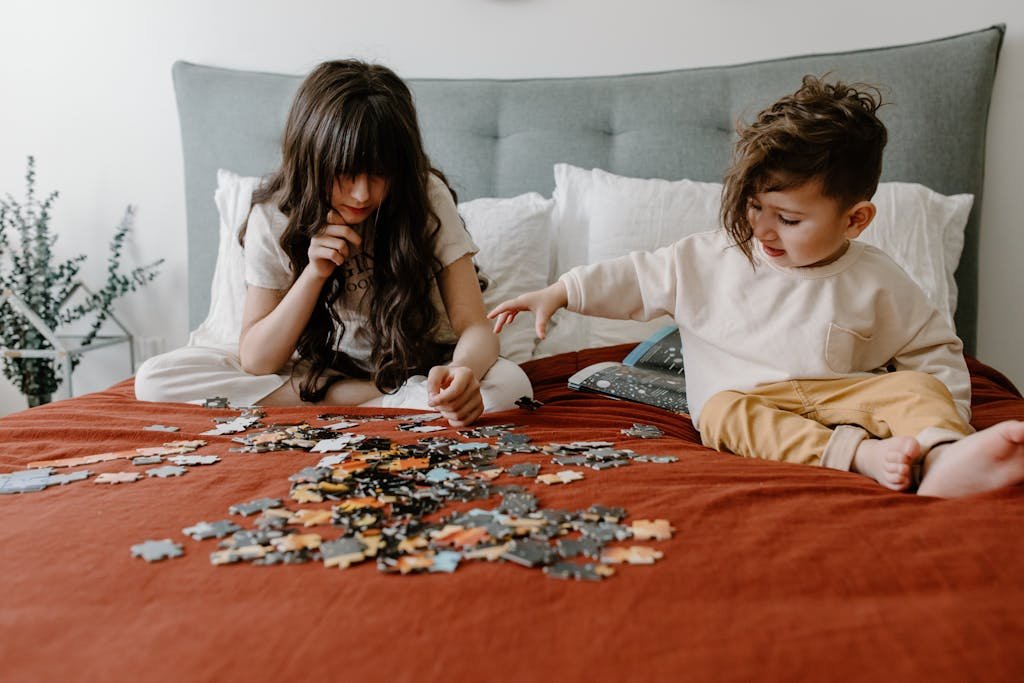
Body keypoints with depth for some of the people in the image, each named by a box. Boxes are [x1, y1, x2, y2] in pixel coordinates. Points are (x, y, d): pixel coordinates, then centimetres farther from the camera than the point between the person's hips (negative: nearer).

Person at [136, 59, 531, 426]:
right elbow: (254, 361, -12)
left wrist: (463, 371, -45)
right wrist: (314, 273, -27)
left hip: (417, 373, -2)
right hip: (315, 373, 3)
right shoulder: (275, 216, -13)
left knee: (508, 383, -34)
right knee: (156, 378, -19)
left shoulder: (427, 198, -16)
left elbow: (476, 328, -20)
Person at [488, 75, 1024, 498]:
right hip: (745, 399, 0)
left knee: (915, 387, -24)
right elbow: (640, 278, 11)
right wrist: (559, 293, 4)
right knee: (722, 412, -33)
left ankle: (945, 456, -55)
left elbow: (934, 350, 13)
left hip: (838, 394, 0)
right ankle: (860, 456, -48)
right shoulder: (712, 259, 5)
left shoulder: (878, 284, 3)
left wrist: (947, 414, -2)